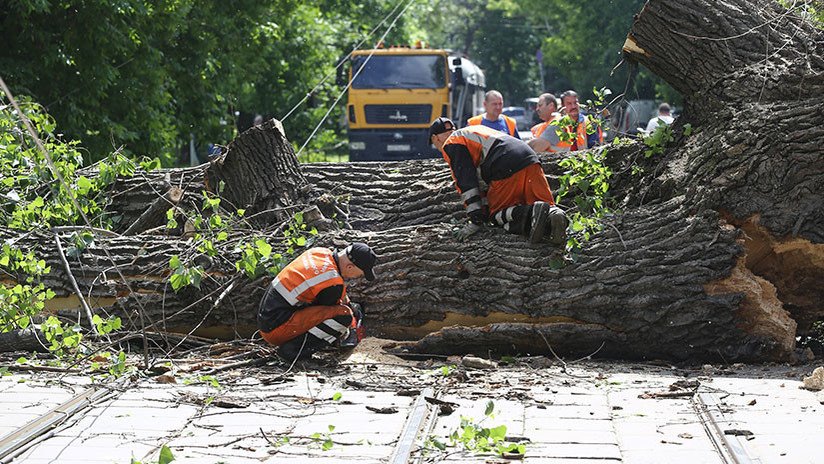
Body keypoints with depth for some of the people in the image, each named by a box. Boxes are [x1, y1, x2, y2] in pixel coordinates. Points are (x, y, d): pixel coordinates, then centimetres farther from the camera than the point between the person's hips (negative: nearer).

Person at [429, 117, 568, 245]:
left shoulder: (451, 144, 10)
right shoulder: (473, 130, 38)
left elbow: (466, 182, 0)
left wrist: (476, 220, 1)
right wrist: (485, 206, 42)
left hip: (508, 171, -7)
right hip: (531, 161, 7)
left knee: (497, 214, 11)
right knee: (546, 204, 14)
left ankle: (533, 212, -16)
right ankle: (553, 213, -20)